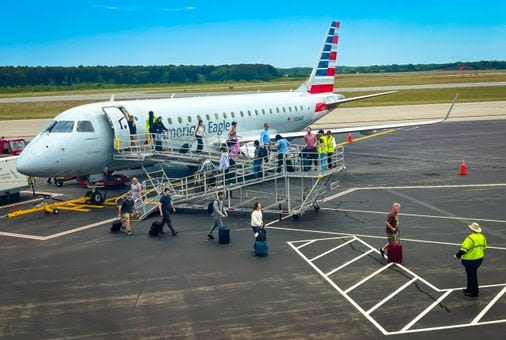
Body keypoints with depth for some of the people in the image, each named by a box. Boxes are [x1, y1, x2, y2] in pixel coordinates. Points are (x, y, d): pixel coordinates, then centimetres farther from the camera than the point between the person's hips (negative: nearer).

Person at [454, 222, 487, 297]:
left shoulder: (470, 238, -25)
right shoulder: (482, 237, 3)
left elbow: (463, 249, -24)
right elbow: (484, 247, 14)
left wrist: (457, 255, -11)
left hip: (470, 260, -9)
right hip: (479, 258, 9)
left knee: (471, 275, 4)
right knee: (472, 273, 23)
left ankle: (474, 292, 13)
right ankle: (470, 288, 37)